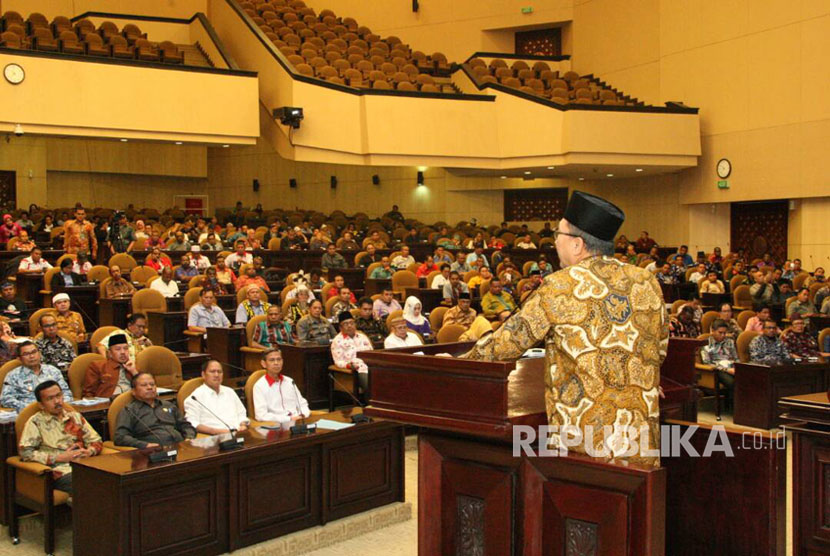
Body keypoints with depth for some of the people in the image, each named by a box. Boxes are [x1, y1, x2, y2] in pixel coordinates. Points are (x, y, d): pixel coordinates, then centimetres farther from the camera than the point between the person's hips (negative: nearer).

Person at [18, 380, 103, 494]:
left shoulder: (75, 416, 21)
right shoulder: (36, 422, 7)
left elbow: (96, 441, 23)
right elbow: (24, 452, -5)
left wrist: (90, 451, -1)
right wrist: (60, 457, -9)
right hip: (62, 472, -5)